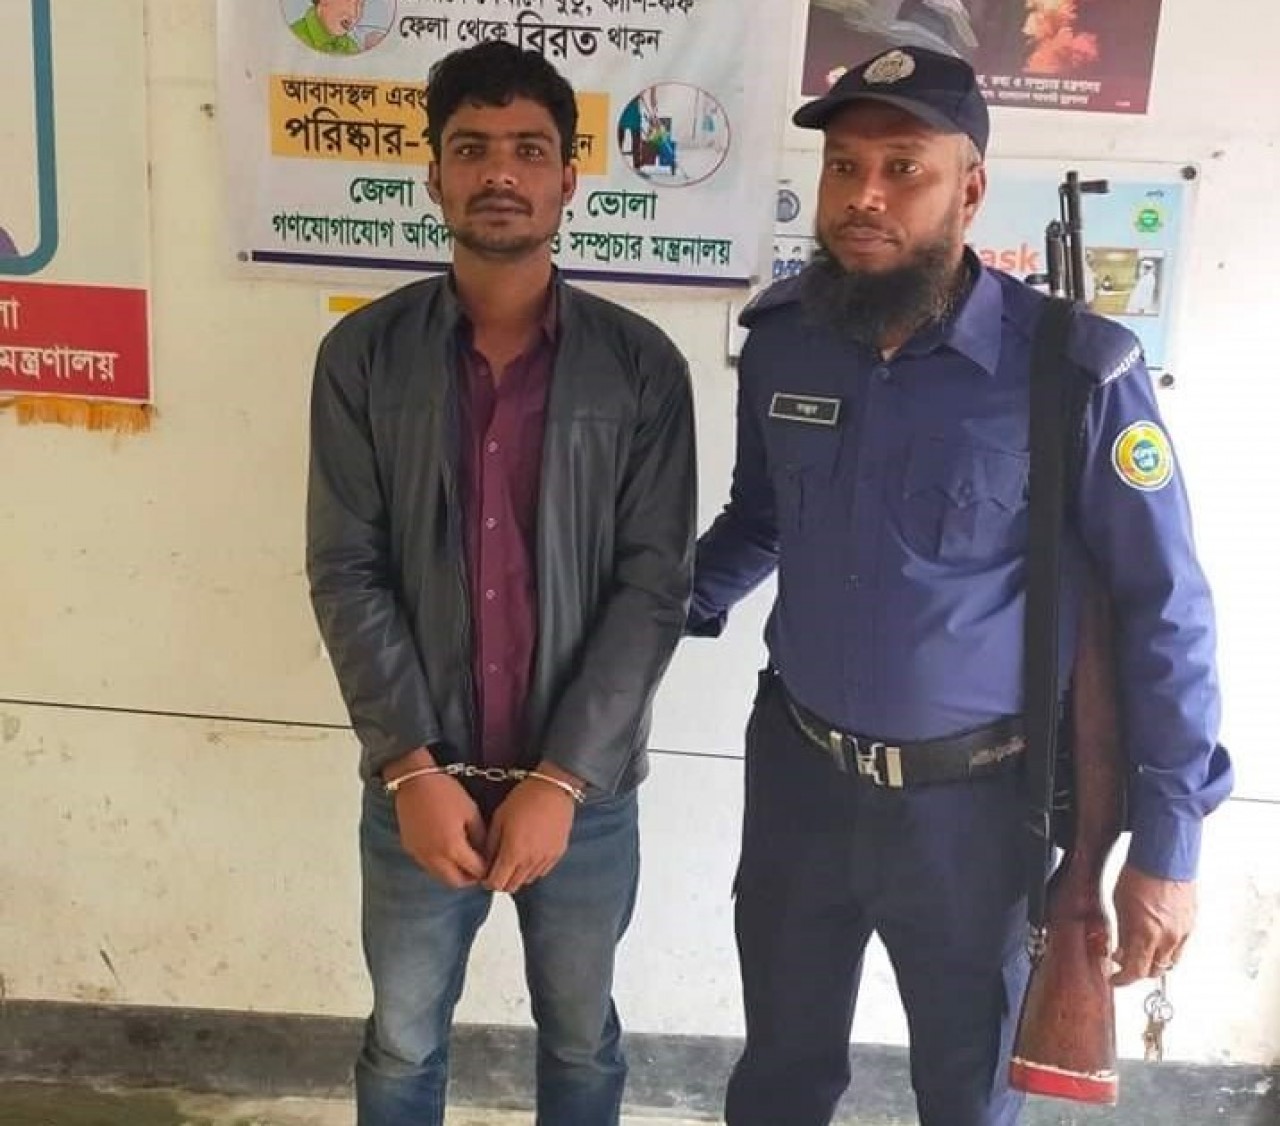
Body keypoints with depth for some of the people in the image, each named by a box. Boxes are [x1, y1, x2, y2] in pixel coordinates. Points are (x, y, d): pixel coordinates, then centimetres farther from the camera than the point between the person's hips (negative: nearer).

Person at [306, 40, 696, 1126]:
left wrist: (560, 778, -15)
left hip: (585, 787, 0)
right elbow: (346, 572, -6)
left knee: (580, 1038, 22)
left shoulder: (640, 365, -7)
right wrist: (411, 768, -14)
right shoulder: (364, 355, -4)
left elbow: (655, 585, -9)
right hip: (417, 781, 1)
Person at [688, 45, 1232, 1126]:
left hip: (971, 800, -3)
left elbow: (1162, 608, -12)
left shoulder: (1073, 372, -18)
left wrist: (1167, 841, -11)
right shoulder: (781, 337, -5)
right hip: (797, 773, 4)